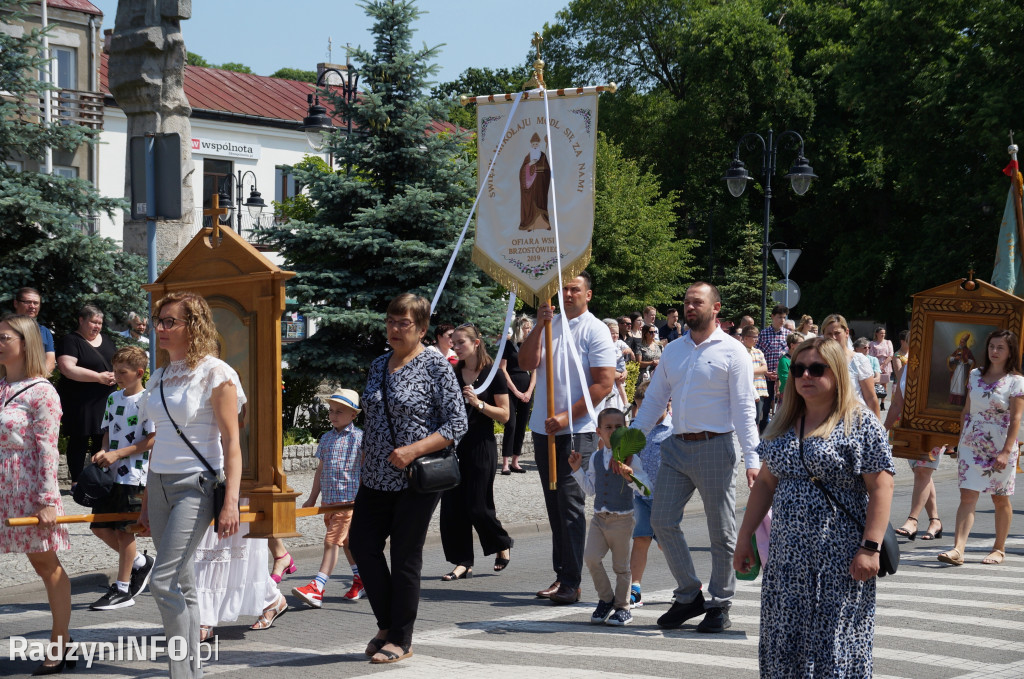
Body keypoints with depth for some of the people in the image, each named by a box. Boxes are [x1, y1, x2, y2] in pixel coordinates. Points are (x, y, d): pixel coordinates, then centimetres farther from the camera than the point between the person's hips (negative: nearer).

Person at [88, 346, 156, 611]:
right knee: (100, 526, 7)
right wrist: (103, 452, -1)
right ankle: (140, 562, 26)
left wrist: (118, 454, -16)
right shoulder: (113, 398, 13)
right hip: (111, 472, 8)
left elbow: (153, 439, -14)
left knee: (123, 529, -3)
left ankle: (122, 589, 5)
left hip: (133, 475, -8)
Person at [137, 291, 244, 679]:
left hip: (196, 484, -7)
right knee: (182, 586, 8)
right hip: (160, 483, 7)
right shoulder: (161, 377, 13)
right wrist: (146, 503, 19)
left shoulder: (215, 373, -8)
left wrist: (231, 501, -20)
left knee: (163, 581, -15)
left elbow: (231, 442, -12)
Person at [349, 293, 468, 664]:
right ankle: (387, 624, 21)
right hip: (376, 478, 7)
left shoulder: (436, 366, -9)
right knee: (362, 544, 5)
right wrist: (364, 459, 16)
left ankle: (400, 640, 11)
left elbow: (457, 424, -13)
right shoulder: (379, 365, 12)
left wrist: (413, 451, -21)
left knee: (405, 557, 0)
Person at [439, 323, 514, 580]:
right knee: (451, 506, -1)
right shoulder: (453, 374, 10)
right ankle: (463, 563, 6)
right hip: (455, 444, 5)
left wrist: (478, 403, -19)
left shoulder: (492, 374, -5)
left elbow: (504, 415, -8)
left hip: (481, 446, -5)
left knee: (477, 507, -4)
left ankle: (502, 544, 23)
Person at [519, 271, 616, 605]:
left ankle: (571, 582, -7)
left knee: (570, 504, -8)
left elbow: (604, 384, -10)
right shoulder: (551, 325, 13)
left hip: (577, 431, -6)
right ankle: (561, 575, 17)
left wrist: (567, 416, -14)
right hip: (544, 428, 6)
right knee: (554, 505, 10)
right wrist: (539, 326, -10)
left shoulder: (595, 330, -5)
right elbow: (527, 363, 2)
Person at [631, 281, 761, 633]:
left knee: (721, 532, 2)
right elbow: (654, 399, 14)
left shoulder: (732, 352, -3)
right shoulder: (672, 350, 13)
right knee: (662, 521, 1)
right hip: (677, 446, 5)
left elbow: (744, 409, -8)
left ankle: (720, 605, 14)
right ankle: (689, 595, 15)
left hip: (716, 447, -5)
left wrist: (751, 459, -16)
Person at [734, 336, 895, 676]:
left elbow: (881, 486, -11)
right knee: (783, 642, 6)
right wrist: (745, 537, 14)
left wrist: (870, 548, -18)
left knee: (835, 645, -3)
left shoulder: (860, 424, -6)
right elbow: (766, 483, 18)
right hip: (787, 556, 6)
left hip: (840, 560, -6)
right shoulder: (782, 424, 13)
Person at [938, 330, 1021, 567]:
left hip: (1000, 449, -3)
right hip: (971, 446, 3)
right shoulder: (975, 375, 8)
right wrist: (961, 440, 12)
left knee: (1001, 500, 8)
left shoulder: (1016, 381, -6)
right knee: (967, 496, -7)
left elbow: (1016, 419, -11)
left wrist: (1006, 452, -18)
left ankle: (999, 549, 21)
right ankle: (958, 549, -15)